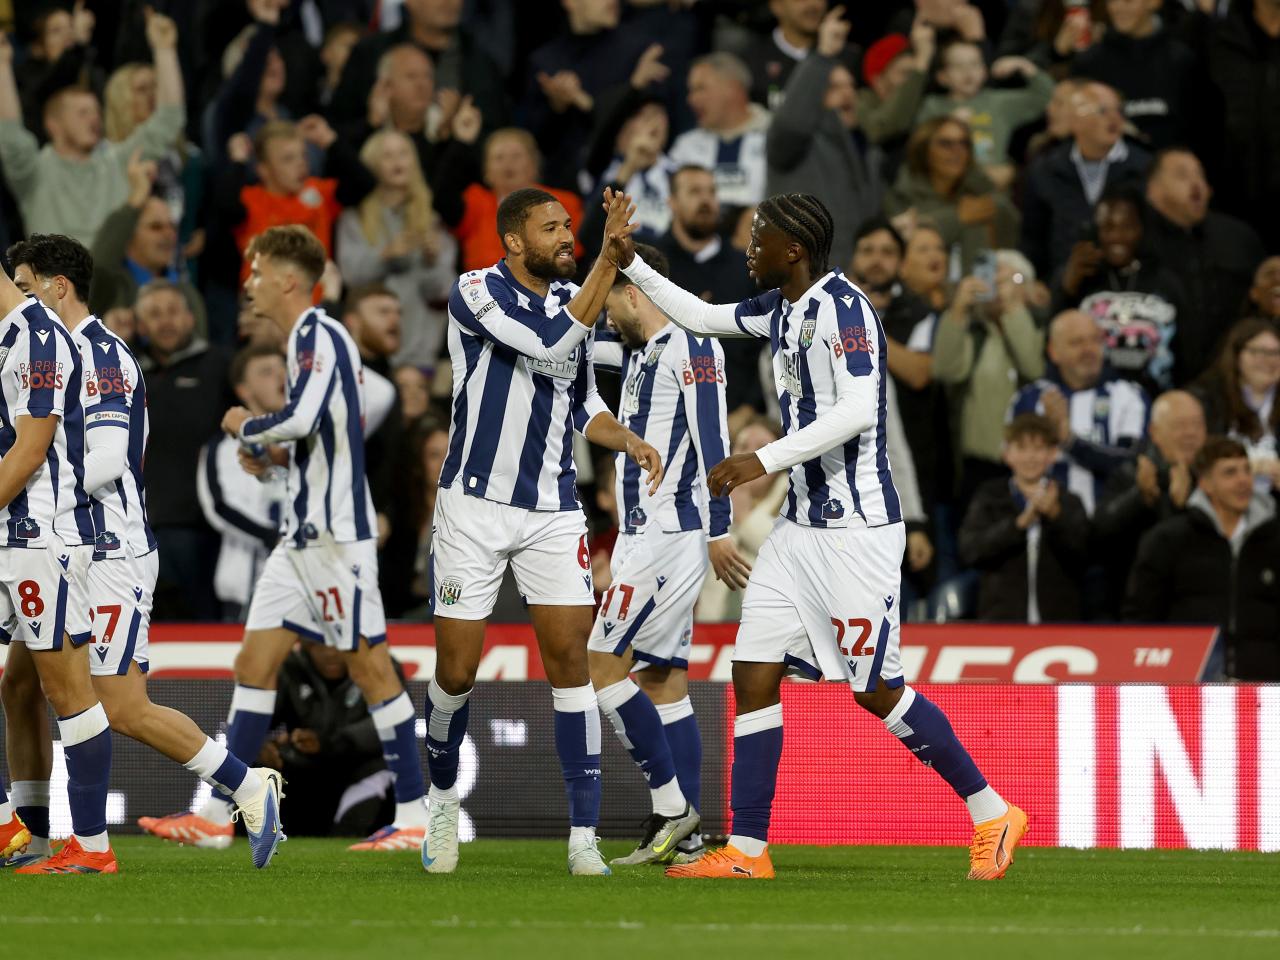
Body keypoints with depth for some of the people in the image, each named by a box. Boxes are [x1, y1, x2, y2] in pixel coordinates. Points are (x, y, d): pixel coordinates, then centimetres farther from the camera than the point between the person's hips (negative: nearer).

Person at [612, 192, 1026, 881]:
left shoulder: (842, 307, -16)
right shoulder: (780, 308, 12)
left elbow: (858, 411, -26)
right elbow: (701, 317, 30)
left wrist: (764, 460, -26)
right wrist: (631, 266, 24)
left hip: (856, 531, -9)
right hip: (801, 527, 9)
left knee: (875, 688, -5)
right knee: (752, 676, 2)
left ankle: (992, 815, 9)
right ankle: (747, 851, 4)